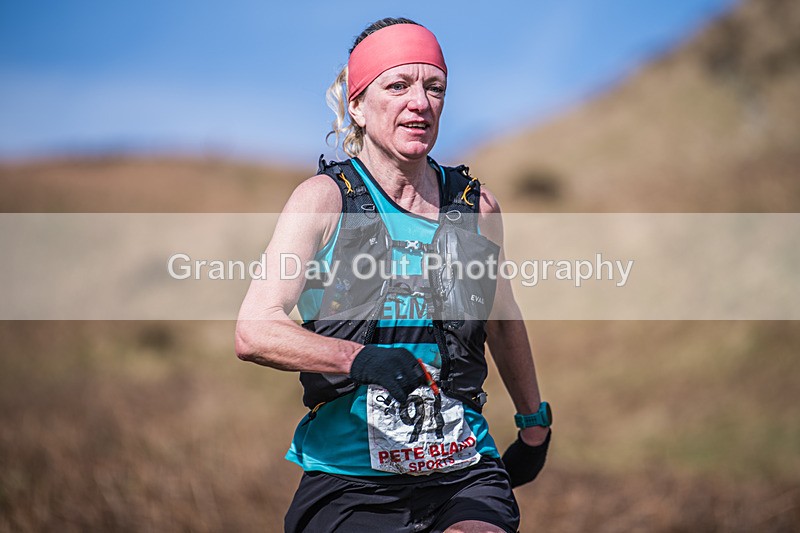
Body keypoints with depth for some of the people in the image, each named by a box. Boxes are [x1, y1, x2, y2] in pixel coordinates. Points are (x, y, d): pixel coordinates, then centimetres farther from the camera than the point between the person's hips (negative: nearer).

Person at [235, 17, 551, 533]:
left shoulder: (476, 206, 7)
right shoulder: (323, 199, -3)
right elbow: (254, 331, -16)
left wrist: (535, 425, 35)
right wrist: (360, 358, -32)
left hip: (465, 470, 1)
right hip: (348, 479, -1)